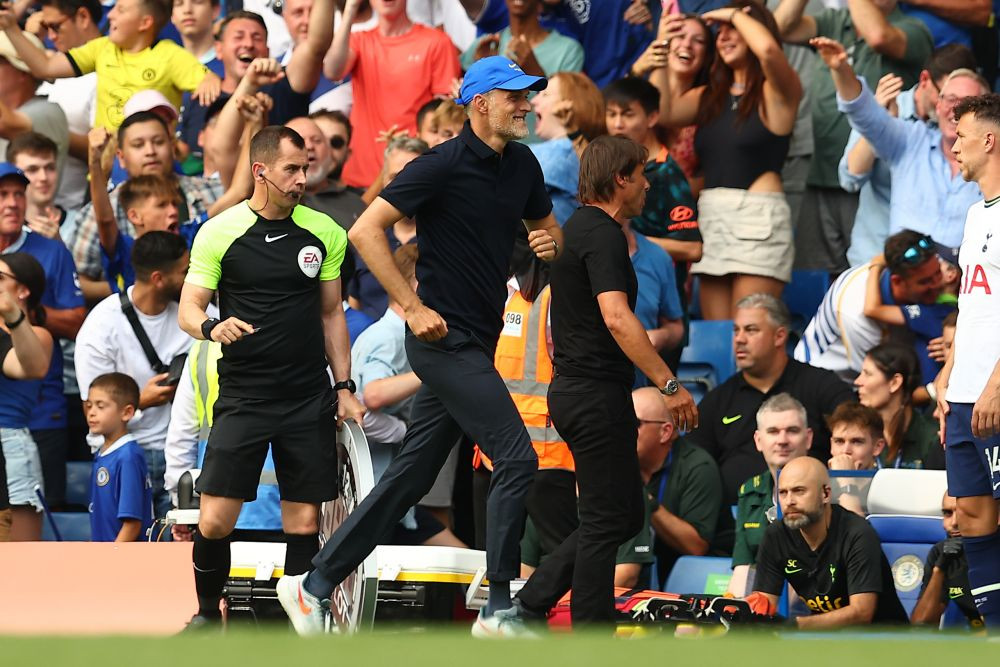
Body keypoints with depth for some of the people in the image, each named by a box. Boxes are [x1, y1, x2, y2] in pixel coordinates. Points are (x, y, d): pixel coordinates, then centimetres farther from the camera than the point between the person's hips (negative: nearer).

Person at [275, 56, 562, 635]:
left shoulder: (522, 166, 10)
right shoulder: (444, 166, -14)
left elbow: (546, 225, 27)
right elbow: (365, 231, -16)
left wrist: (551, 241, 1)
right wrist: (413, 307, -18)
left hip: (477, 343, 8)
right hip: (444, 338, -8)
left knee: (412, 476, 10)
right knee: (517, 459, -12)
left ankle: (314, 586, 16)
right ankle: (498, 607, -4)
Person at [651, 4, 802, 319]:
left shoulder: (776, 92, 0)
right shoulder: (710, 97, 19)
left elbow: (768, 49, -20)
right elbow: (663, 113, 6)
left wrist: (734, 15, -4)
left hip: (758, 218, -7)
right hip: (710, 216, 7)